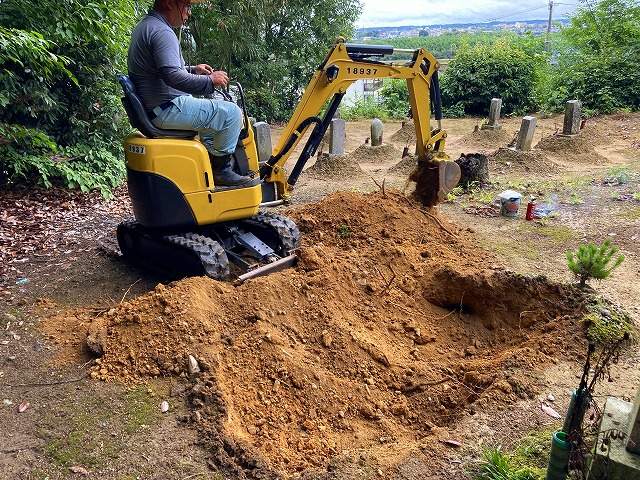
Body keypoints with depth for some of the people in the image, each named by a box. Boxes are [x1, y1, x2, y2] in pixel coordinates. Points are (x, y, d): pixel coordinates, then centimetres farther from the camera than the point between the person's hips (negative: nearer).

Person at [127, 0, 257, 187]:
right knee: (231, 113, -12)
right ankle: (221, 170, -1)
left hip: (153, 107, 11)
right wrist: (209, 80, -18)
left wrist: (193, 70, 19)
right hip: (168, 110, -11)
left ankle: (213, 164, 24)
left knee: (213, 109, 27)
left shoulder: (145, 26, 17)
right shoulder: (161, 32, -17)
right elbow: (172, 76, -29)